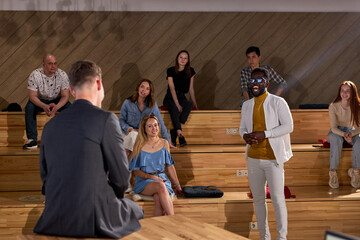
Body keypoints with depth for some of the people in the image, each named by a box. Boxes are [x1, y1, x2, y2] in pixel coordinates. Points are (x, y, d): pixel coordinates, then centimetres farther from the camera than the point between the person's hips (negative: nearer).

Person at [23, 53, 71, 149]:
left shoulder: (62, 75, -17)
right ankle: (32, 139, -27)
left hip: (57, 101, 1)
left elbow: (65, 96, -16)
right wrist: (44, 106, -40)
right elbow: (32, 96, -21)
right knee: (29, 107, -31)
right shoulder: (35, 75, -20)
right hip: (40, 101, -1)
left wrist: (56, 107, -37)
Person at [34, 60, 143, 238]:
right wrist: (112, 197, 14)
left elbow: (45, 176, 13)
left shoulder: (50, 125, 7)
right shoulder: (106, 119, -11)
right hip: (94, 220, -6)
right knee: (135, 211, 25)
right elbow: (121, 177, -7)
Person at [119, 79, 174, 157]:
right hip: (128, 133, 0)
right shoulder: (127, 103, -1)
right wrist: (128, 128, -15)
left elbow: (160, 123, 3)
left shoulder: (153, 105, -1)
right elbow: (121, 119, 6)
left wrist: (167, 141, 4)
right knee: (132, 135, -35)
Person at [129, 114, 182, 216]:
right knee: (160, 186, -37)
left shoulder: (164, 143, 11)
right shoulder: (139, 146, 1)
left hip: (161, 178, 2)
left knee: (159, 198, -35)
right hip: (144, 182, -2)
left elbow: (170, 166, 16)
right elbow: (135, 170, 3)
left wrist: (178, 186, 13)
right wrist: (150, 176, -12)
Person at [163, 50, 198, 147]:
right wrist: (177, 104, -24)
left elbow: (191, 89, 9)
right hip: (170, 97, -3)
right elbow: (172, 88, -14)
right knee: (173, 108, -38)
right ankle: (180, 134, -49)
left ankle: (173, 132, -40)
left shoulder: (190, 71, 4)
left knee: (189, 105, -33)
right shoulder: (171, 71, -6)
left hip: (181, 97, 3)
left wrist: (194, 103, 2)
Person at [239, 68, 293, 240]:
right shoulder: (247, 105, 11)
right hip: (253, 158, 5)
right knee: (258, 198, 11)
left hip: (273, 158, -5)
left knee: (277, 199, -4)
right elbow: (242, 127, 16)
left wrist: (264, 134, -20)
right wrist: (245, 135, -8)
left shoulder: (278, 102, -5)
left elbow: (288, 126, -11)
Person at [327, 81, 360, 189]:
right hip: (336, 132, -2)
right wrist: (344, 134, -42)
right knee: (336, 139, -38)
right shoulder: (333, 106, -16)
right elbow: (333, 127, -20)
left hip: (351, 131, 2)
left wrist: (351, 133, -37)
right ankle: (333, 172, -37)